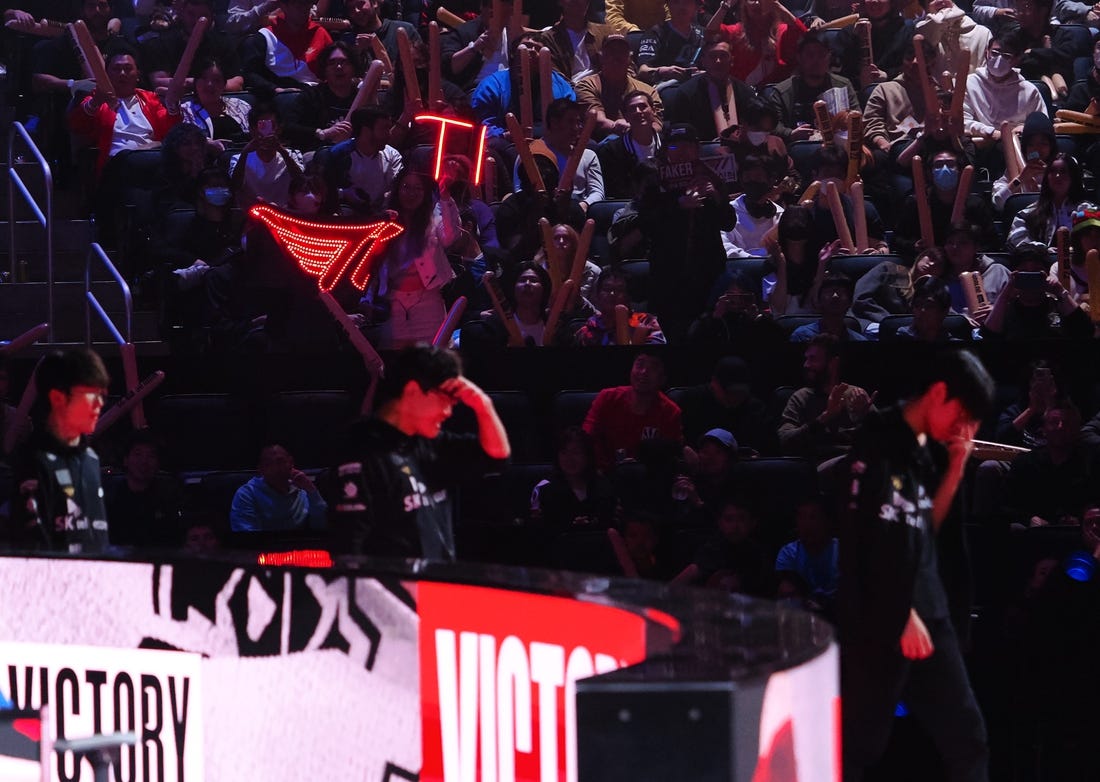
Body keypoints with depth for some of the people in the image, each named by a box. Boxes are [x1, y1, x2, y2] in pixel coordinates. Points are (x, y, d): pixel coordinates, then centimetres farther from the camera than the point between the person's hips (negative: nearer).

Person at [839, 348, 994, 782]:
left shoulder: (922, 449, 14)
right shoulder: (876, 442, -11)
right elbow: (857, 538, -15)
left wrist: (956, 468, 6)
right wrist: (901, 615, -13)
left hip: (927, 614, 8)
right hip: (879, 622, -8)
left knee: (965, 732, 5)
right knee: (860, 743, -3)